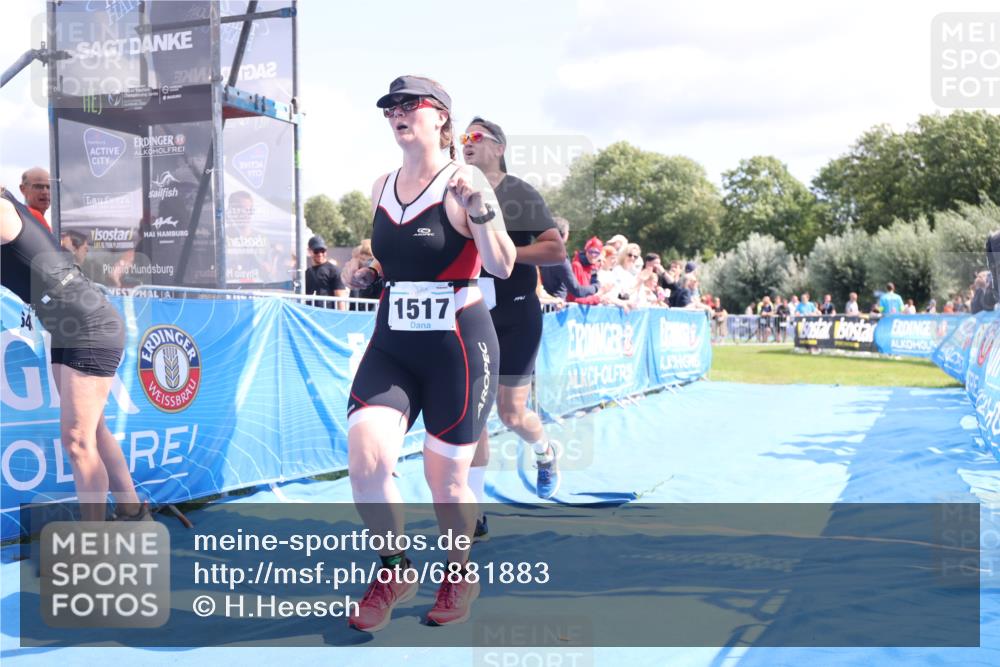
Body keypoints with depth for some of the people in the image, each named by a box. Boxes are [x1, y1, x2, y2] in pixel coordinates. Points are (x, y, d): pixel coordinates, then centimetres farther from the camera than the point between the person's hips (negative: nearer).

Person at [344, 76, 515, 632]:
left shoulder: (464, 182, -9)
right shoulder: (382, 189, 9)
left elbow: (503, 267, -16)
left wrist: (479, 213, -31)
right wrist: (372, 274, 6)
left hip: (459, 346, -5)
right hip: (391, 344, 5)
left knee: (446, 481, 4)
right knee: (365, 461, -13)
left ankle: (461, 574, 34)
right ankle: (395, 571, 13)